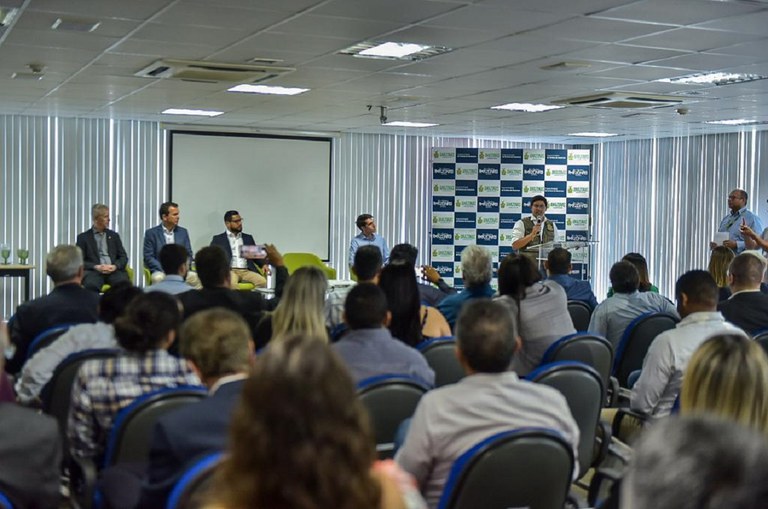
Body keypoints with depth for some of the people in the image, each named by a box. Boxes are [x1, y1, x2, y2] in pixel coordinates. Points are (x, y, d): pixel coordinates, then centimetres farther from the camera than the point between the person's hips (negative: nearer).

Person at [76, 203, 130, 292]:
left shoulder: (114, 235, 20)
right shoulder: (83, 237, 11)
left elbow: (123, 257, 14)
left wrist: (115, 266, -7)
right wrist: (96, 267, -13)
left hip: (113, 271, 2)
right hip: (94, 271, -2)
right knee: (91, 285, -38)